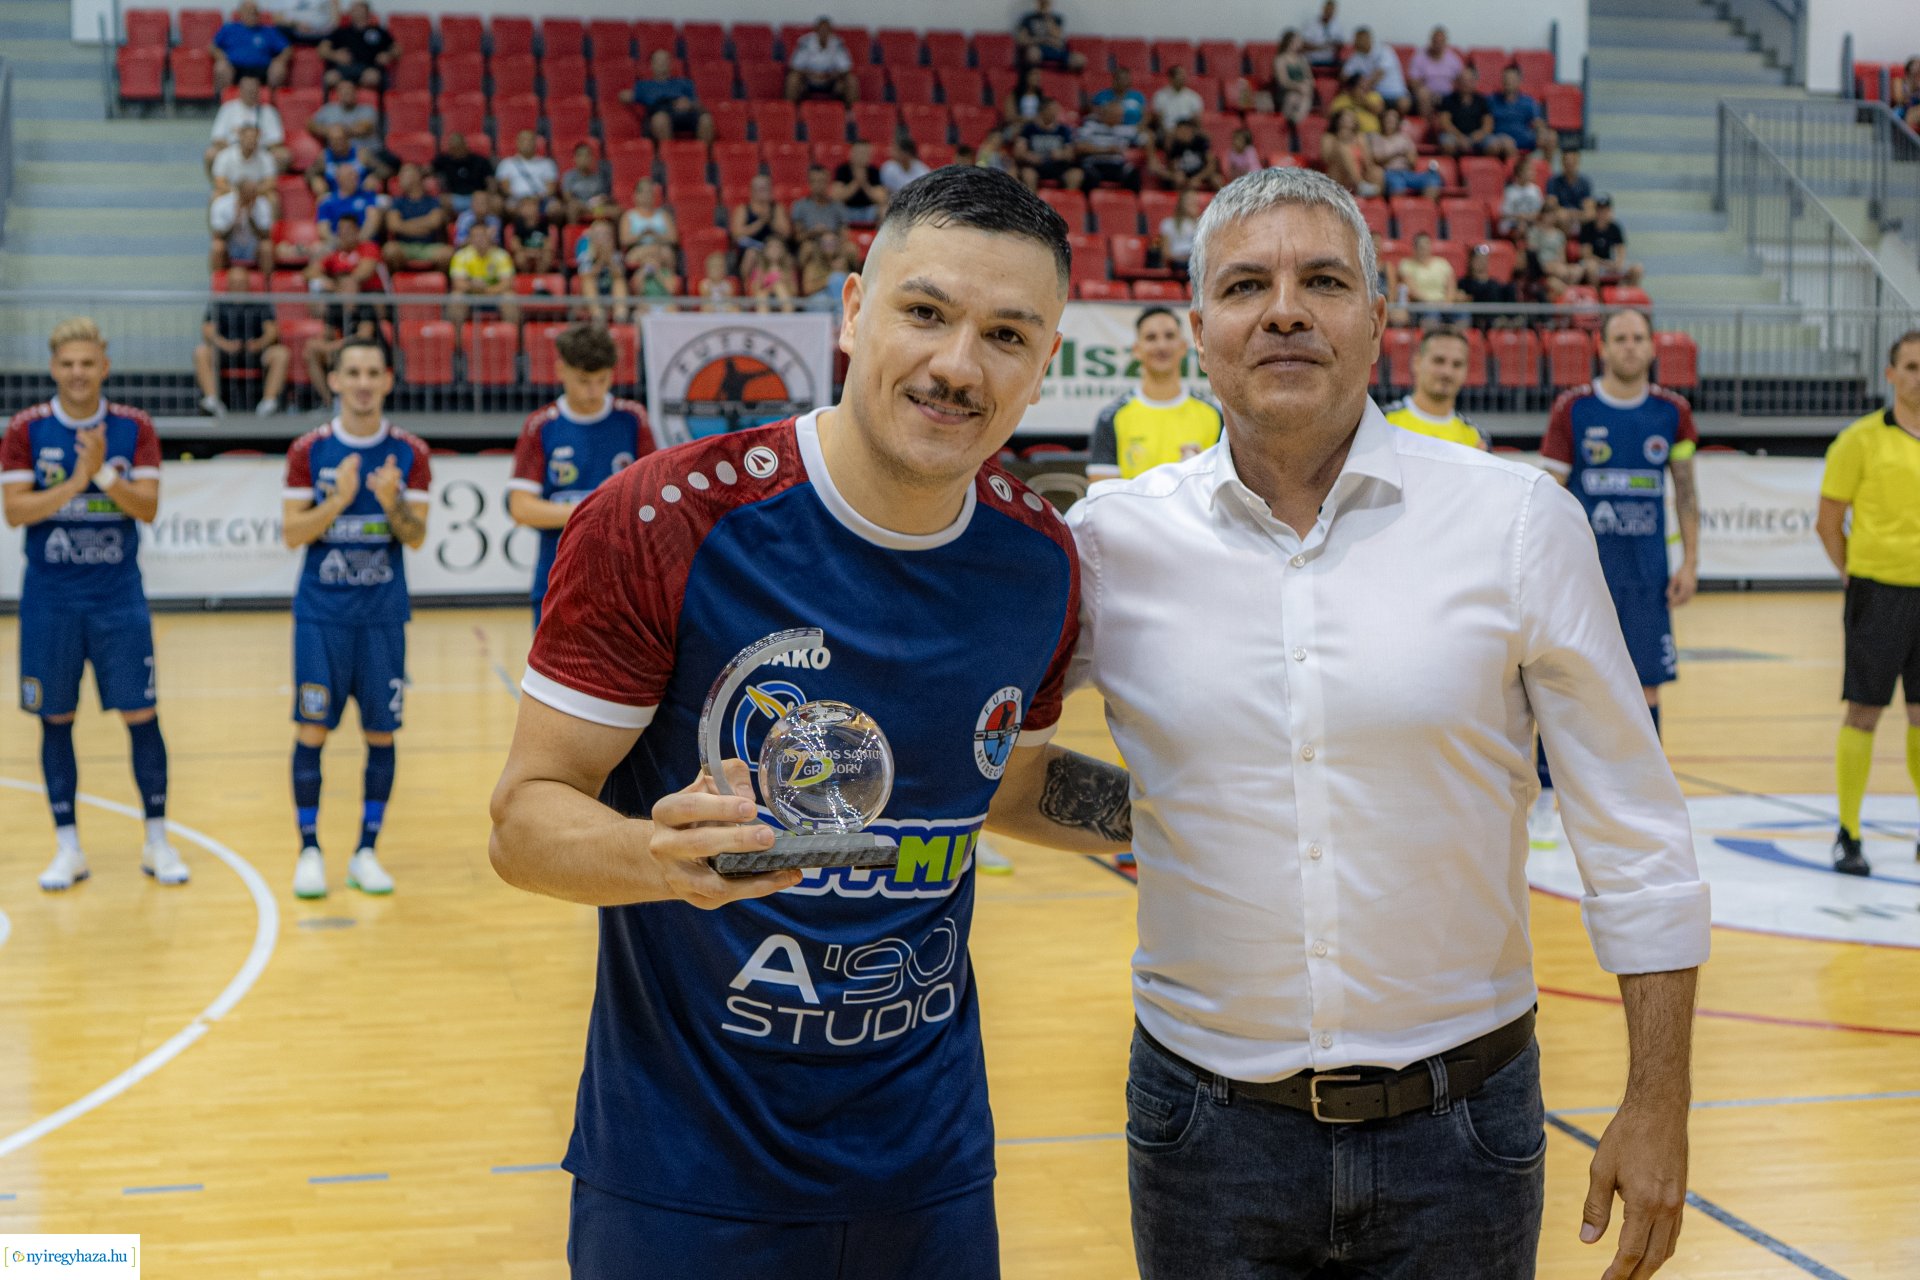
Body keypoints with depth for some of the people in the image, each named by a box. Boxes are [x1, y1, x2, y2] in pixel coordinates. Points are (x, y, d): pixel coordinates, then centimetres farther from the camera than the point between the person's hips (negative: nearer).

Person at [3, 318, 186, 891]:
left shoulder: (134, 428, 1)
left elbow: (148, 506, -8)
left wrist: (103, 472, -22)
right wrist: (74, 483, -20)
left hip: (119, 596, 0)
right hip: (49, 599, 0)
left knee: (141, 715, 0)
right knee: (55, 720, 5)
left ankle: (157, 842, 11)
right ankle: (68, 848, 16)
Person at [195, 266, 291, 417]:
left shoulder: (261, 304, 19)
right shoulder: (218, 305, 18)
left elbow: (271, 330, 6)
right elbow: (208, 331, 3)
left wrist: (260, 343, -18)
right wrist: (223, 343, -19)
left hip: (255, 353, 0)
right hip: (224, 354, 0)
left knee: (281, 353, -28)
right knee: (201, 352, -29)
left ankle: (269, 400, -40)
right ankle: (211, 398, -42)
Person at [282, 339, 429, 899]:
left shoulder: (409, 453, 2)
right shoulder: (310, 450, 0)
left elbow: (417, 537, -2)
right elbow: (292, 533, -4)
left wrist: (392, 503, -21)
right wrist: (339, 499, -19)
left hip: (383, 613, 1)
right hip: (321, 611, -1)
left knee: (382, 732, 3)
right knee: (312, 728, -2)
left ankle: (366, 851, 13)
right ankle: (310, 850, 9)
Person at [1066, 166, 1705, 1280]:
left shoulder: (1520, 522, -6)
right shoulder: (1111, 540, -5)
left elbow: (1634, 835, -1)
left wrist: (1658, 1105, -2)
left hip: (1457, 1130, 0)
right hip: (1210, 1128, 1)